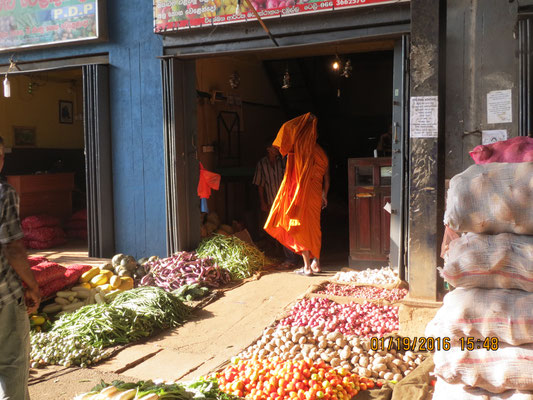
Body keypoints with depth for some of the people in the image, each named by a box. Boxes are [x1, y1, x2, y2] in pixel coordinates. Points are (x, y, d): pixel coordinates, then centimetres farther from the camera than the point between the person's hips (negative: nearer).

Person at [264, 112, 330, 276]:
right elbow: (326, 178, 12)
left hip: (301, 194, -6)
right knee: (314, 227, 16)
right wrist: (324, 196, 22)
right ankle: (316, 263, 21)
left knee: (301, 228, 0)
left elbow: (287, 128, -5)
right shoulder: (322, 154, 8)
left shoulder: (301, 148, -9)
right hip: (316, 195, 6)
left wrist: (306, 119, 3)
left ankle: (307, 266, 1)